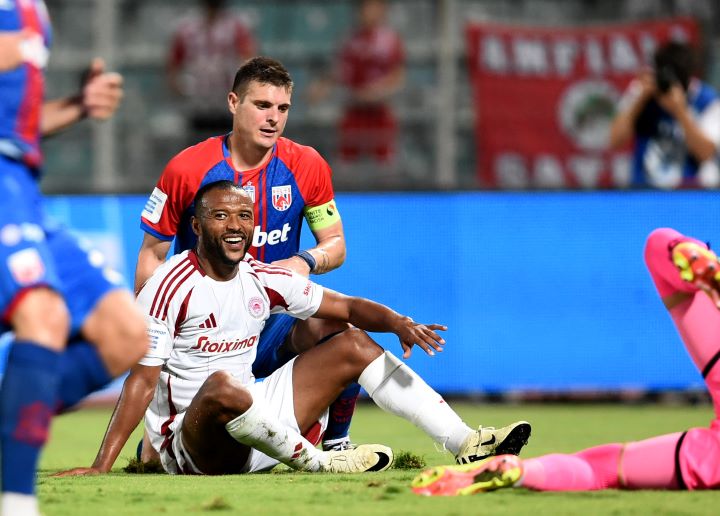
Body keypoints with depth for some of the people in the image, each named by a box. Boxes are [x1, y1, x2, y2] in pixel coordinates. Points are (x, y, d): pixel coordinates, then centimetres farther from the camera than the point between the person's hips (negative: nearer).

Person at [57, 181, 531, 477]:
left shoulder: (262, 279, 6)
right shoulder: (172, 286, -15)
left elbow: (350, 308, 7)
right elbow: (143, 379, -19)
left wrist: (397, 322, -16)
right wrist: (101, 467, -27)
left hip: (250, 425, 7)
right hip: (193, 450, -7)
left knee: (354, 345, 6)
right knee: (222, 384, -41)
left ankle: (464, 443, 0)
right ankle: (319, 463, -23)